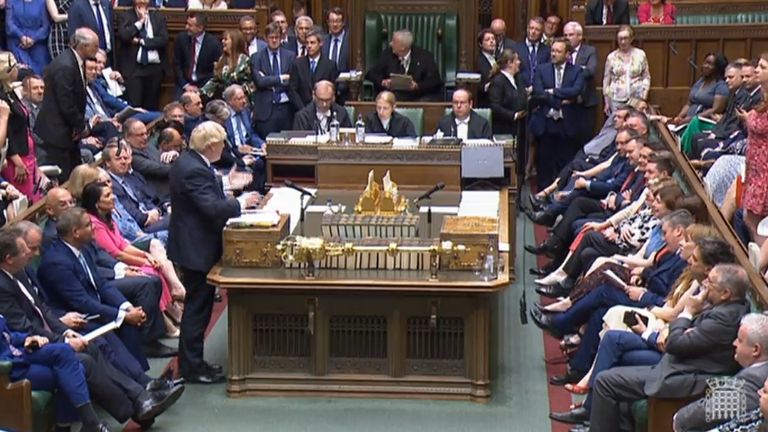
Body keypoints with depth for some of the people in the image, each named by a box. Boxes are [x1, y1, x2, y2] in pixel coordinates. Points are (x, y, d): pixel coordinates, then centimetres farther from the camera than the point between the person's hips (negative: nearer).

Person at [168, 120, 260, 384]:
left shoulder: (189, 162, 8)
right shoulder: (195, 171, -24)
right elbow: (212, 208, -29)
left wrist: (227, 185, 12)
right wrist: (241, 203, -18)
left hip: (194, 245, 11)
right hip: (197, 248, -11)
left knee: (197, 306, 17)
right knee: (198, 307, -2)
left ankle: (192, 362, 26)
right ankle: (191, 368, 6)